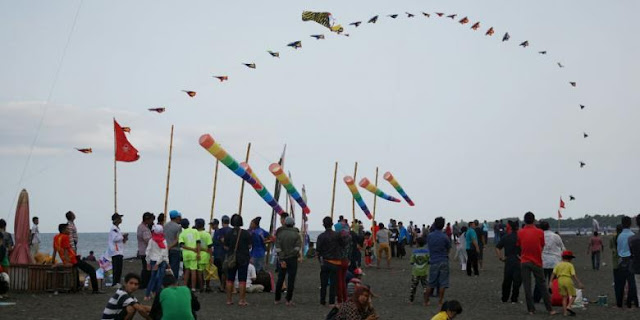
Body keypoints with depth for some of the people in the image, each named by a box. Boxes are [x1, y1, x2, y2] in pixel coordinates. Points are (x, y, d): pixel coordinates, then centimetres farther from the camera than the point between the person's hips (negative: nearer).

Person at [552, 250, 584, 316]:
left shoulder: (558, 265, 11)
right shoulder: (570, 265, 2)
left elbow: (554, 274, 3)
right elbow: (574, 275, -7)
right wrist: (579, 283, -9)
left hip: (560, 281, 4)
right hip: (568, 281, -4)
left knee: (564, 297, 11)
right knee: (573, 295, 9)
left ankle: (565, 312, 5)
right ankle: (569, 306, -14)